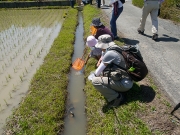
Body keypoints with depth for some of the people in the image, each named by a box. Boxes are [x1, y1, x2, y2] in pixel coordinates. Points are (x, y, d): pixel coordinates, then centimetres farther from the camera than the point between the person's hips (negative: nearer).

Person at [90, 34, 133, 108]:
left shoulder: (109, 53, -17)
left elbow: (97, 73, -11)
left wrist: (96, 74, 10)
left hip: (124, 84, -10)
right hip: (128, 81, 10)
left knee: (95, 81, -15)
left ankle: (116, 98, -4)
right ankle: (117, 93, 13)